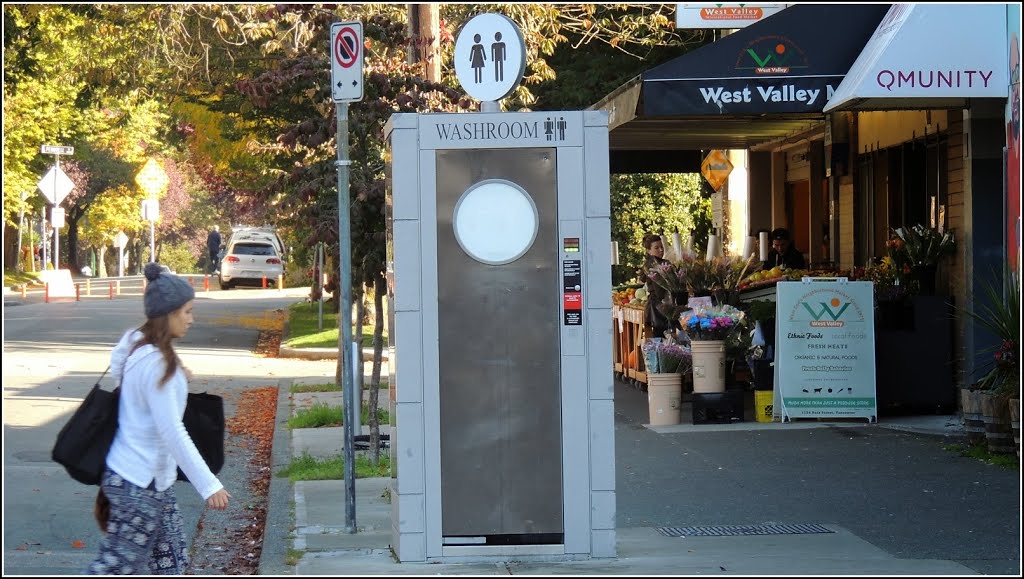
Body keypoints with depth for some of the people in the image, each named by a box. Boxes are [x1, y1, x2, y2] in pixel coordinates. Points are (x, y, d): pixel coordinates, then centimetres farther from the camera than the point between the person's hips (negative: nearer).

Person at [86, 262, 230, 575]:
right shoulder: (155, 363, -23)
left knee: (171, 557, 16)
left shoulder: (139, 347, 6)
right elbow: (173, 433, -26)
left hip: (154, 480, 10)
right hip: (139, 483, -10)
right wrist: (208, 485, -26)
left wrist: (177, 380, 13)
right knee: (117, 567, 0)